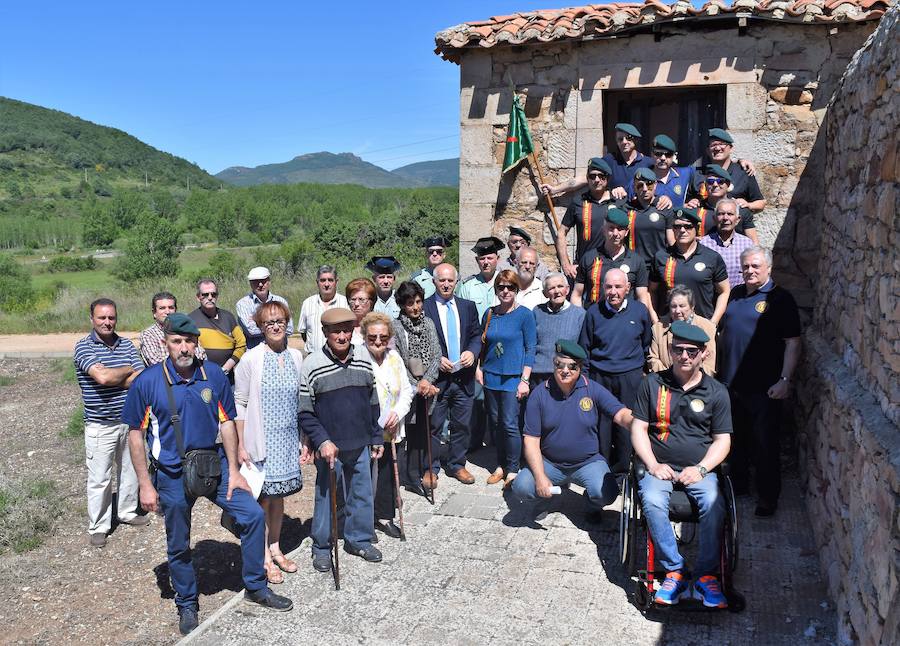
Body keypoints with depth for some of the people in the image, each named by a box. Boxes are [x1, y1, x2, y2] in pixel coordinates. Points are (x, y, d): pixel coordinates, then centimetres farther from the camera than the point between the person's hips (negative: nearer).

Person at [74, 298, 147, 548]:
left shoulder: (127, 345, 5)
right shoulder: (84, 347, -10)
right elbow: (102, 377, -25)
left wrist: (112, 376, -15)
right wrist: (127, 370, -8)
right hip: (100, 425, -5)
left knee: (130, 470, 17)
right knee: (99, 478, 2)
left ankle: (127, 512, 36)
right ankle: (98, 527, 16)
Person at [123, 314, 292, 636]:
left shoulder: (214, 375, -6)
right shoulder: (147, 382, -13)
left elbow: (227, 423, 1)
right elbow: (136, 435, -6)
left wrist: (234, 471, -1)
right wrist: (145, 485, -7)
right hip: (173, 474, -2)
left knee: (254, 515, -6)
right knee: (178, 546, 11)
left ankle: (256, 587, 14)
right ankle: (187, 605, 34)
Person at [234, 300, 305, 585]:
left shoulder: (296, 357, 3)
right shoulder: (251, 360, -10)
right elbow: (239, 404, -7)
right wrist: (240, 446, -9)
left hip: (288, 440, 4)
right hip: (261, 441, -4)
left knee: (279, 494, 15)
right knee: (263, 497, 3)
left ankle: (275, 548, 31)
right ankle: (264, 559, 15)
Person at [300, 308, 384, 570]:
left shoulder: (364, 357, 1)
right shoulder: (312, 364, -10)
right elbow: (305, 412, -8)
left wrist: (377, 438, 11)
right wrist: (322, 441, -17)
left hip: (360, 444, 4)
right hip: (329, 447, -4)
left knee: (362, 493, 14)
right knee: (325, 496, 7)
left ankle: (359, 539, 32)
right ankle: (321, 546, 24)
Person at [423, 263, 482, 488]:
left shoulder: (468, 307, 10)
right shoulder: (423, 308, -5)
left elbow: (476, 335, 12)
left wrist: (472, 352, -8)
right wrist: (436, 359, -15)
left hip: (463, 377, 4)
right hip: (436, 377, -4)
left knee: (462, 425, 13)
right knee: (433, 426, 4)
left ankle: (457, 465, 28)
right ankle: (430, 469, 18)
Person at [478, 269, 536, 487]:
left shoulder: (524, 314, -6)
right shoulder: (489, 314, 7)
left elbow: (530, 349, -6)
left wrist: (525, 380, -11)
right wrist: (479, 368, 4)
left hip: (513, 377, -4)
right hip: (490, 376, 5)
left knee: (510, 425, -6)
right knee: (496, 423, 10)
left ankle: (512, 470, 7)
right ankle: (500, 465, 22)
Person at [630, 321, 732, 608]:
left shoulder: (716, 392, 7)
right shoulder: (652, 383, 6)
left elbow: (722, 440, 7)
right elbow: (638, 428, 5)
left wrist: (700, 469, -10)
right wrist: (654, 465, -9)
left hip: (698, 469, 0)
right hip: (659, 467, 0)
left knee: (713, 504, -30)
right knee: (652, 502, -31)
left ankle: (706, 575, -18)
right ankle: (674, 571, -20)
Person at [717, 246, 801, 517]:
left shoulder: (780, 298, -7)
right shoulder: (735, 294, 12)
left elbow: (793, 342, -11)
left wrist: (785, 379, -19)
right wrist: (717, 367, 18)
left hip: (763, 387, -6)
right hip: (730, 383, 6)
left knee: (765, 444, 2)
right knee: (737, 438, 18)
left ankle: (767, 497, 13)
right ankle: (738, 482, 34)